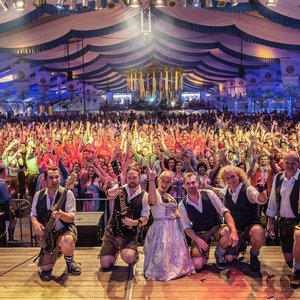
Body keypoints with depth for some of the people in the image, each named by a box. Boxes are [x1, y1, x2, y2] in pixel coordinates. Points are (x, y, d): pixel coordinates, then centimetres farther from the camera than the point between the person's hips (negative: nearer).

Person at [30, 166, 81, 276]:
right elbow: (33, 214, 8)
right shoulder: (38, 195, 1)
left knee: (67, 242, -40)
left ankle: (70, 262, -4)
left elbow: (72, 217, -15)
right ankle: (56, 252, 33)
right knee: (45, 268, -3)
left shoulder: (67, 193, -12)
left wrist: (61, 214, -37)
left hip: (65, 230, -4)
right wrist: (35, 223, -15)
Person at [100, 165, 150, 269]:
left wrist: (135, 222, -25)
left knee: (128, 258, -28)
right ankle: (116, 250, 31)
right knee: (105, 264, -4)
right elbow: (109, 194, -28)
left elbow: (145, 218, -4)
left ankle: (134, 254, 11)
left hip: (130, 233, -1)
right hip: (112, 230, 2)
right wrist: (114, 192, -52)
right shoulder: (120, 189, -5)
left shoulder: (144, 195, -5)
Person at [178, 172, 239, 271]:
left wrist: (234, 230, -31)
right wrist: (198, 240, -21)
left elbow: (224, 212, -16)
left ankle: (219, 254, -2)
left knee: (227, 231, -36)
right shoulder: (182, 205, -10)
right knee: (197, 265, -22)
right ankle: (204, 254, 18)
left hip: (216, 228, 1)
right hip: (199, 234, 0)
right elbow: (187, 227, -2)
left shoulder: (209, 194, -12)